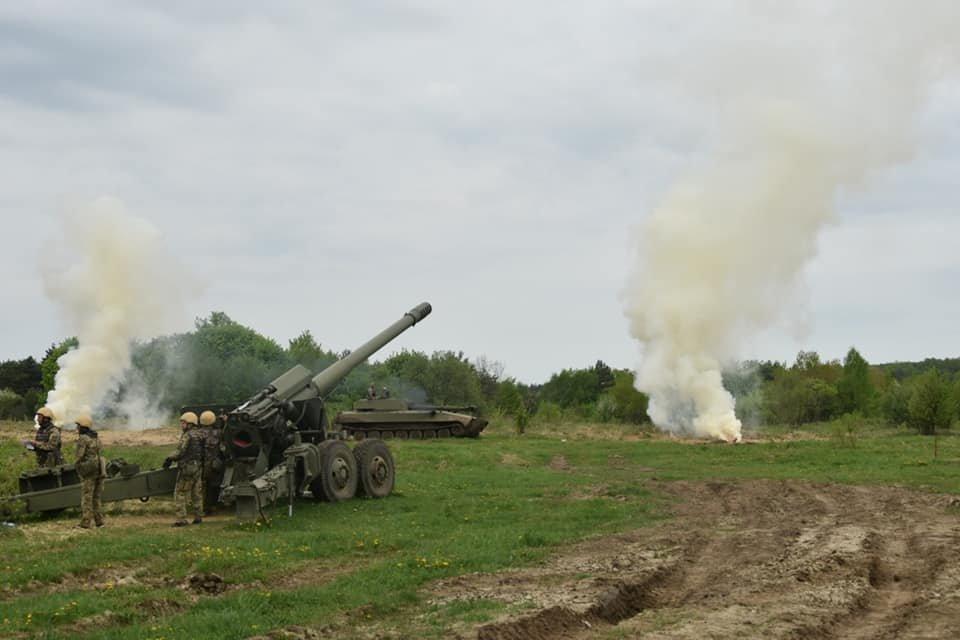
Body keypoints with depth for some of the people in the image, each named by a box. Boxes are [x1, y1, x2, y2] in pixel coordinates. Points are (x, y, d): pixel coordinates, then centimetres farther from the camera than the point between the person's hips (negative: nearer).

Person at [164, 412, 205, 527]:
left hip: (187, 468, -8)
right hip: (198, 467, 8)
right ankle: (198, 517, 16)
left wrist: (169, 459, -5)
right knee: (197, 494, 14)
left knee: (180, 494, -3)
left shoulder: (187, 436, -14)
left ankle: (181, 519, -7)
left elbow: (181, 452, -18)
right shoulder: (200, 435, 10)